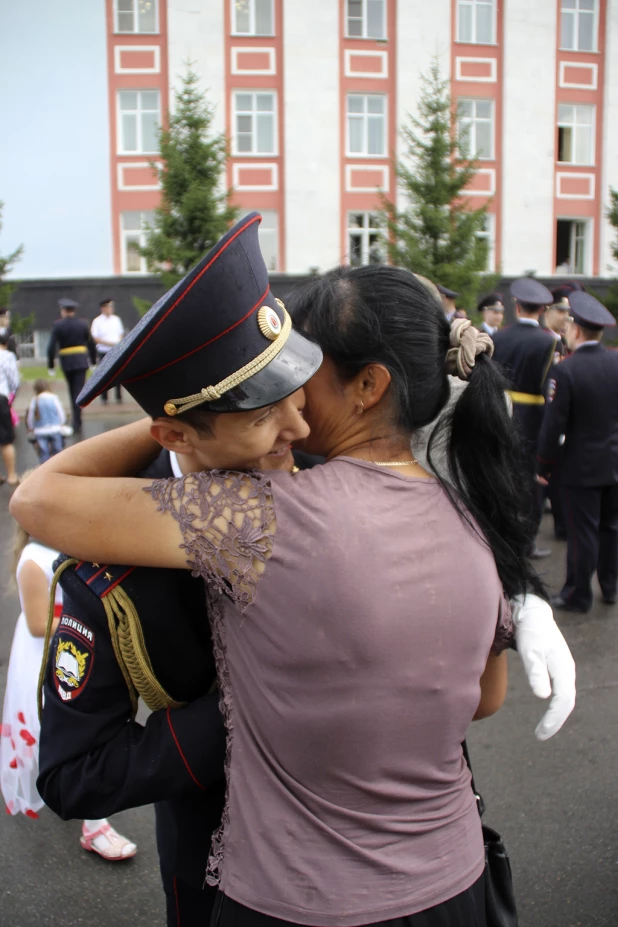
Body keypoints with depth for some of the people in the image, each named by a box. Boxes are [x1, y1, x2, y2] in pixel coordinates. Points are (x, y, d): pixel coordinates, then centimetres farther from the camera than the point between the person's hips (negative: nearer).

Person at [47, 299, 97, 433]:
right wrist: (94, 361, 15)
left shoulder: (57, 325, -3)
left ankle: (77, 420, 25)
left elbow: (51, 346, -8)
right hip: (81, 361, 0)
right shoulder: (83, 323, 2)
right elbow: (91, 344, 5)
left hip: (66, 361, 0)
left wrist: (50, 366, -3)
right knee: (79, 391, -2)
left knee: (72, 391, 17)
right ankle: (76, 422, -10)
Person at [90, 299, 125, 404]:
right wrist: (109, 343, -15)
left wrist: (119, 342, -5)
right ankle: (104, 397, 11)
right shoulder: (97, 321, -3)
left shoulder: (116, 319, 9)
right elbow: (95, 338, -6)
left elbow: (121, 334, 16)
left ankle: (119, 396, 6)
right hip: (103, 352, -3)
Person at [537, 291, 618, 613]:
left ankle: (578, 594, 17)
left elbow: (554, 424, -17)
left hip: (581, 465, -5)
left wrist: (544, 464, -5)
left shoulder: (566, 370, -19)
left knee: (582, 532, 5)